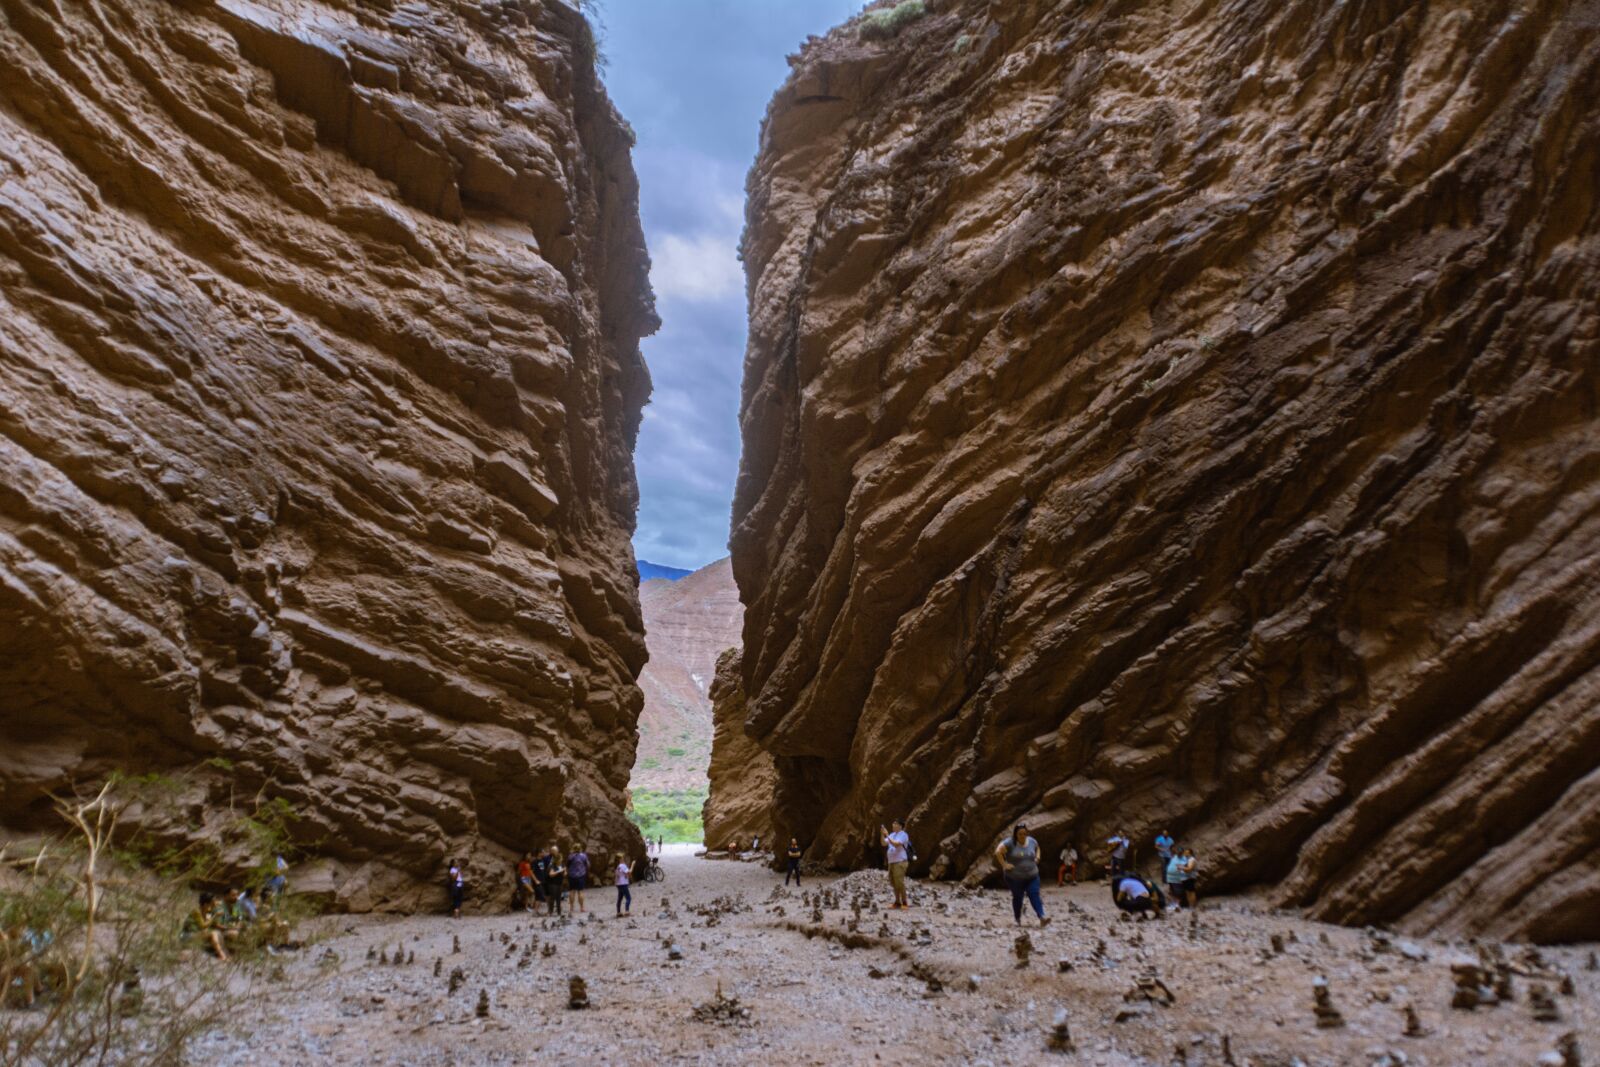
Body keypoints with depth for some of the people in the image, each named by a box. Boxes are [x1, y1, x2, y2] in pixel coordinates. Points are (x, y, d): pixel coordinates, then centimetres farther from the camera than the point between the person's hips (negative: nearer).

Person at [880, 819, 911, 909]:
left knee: (899, 882, -9)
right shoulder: (892, 834, 14)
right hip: (891, 862, 8)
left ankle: (904, 902, -1)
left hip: (900, 862, -8)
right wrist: (882, 834, -8)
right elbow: (884, 844, 6)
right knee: (893, 883, 9)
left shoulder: (903, 835, -9)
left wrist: (887, 835, -21)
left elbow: (896, 844, -23)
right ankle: (897, 902, 16)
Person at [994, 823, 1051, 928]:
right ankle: (1018, 919, 25)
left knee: (1035, 895, -8)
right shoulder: (1010, 843, -15)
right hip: (1015, 878, -3)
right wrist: (1004, 865, -21)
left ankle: (1042, 918, -14)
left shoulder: (1032, 842, 2)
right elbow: (998, 851, -21)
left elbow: (1037, 849, 25)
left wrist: (1037, 858, 9)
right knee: (1017, 897, 8)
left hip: (1032, 876, 3)